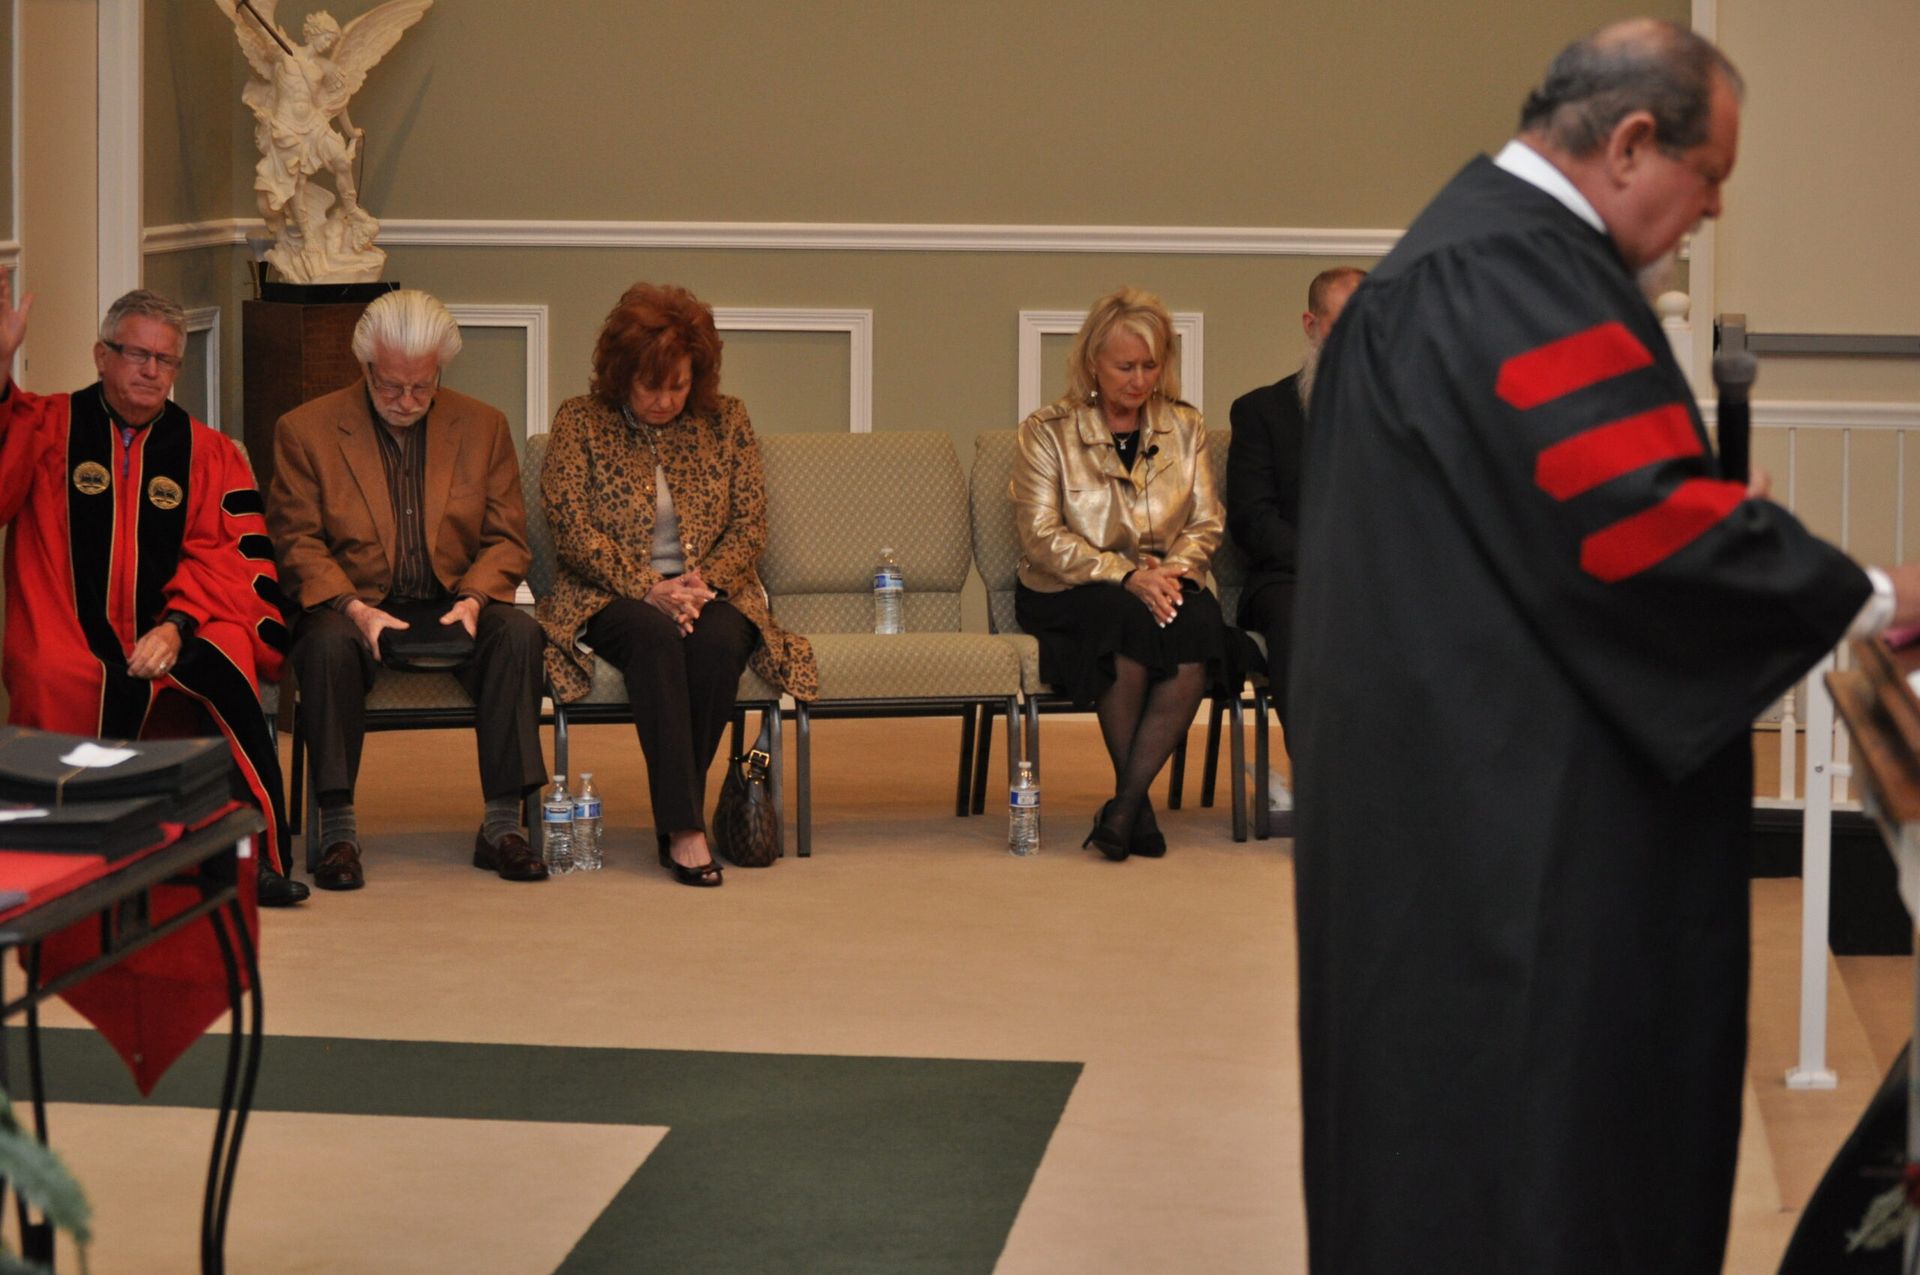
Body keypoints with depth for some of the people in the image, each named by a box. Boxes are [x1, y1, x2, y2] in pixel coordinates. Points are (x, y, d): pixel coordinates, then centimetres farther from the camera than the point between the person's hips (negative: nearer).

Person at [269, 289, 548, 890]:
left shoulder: (484, 426, 8)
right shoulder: (305, 430, 2)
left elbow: (506, 540, 7)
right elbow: (296, 544, -2)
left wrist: (473, 599, -14)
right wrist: (355, 609, -19)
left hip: (451, 609, 2)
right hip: (351, 607, -2)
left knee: (518, 632, -29)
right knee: (328, 643, -36)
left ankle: (502, 824, -24)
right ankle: (337, 828, -28)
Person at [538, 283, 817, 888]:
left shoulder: (726, 422, 10)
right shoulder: (579, 422, 2)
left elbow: (750, 526, 6)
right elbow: (573, 530, -6)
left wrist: (703, 582, -13)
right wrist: (650, 588, -18)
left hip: (710, 591, 2)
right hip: (611, 595, -2)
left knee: (718, 640, -34)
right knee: (654, 637, -36)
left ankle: (678, 817, -25)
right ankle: (683, 827, -40)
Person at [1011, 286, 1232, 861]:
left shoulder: (1186, 427, 12)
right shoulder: (1048, 431, 0)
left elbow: (1206, 524, 9)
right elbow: (1042, 537, -8)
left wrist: (1173, 569, -14)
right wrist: (1126, 575, -20)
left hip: (1166, 583, 3)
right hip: (1069, 593, -3)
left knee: (1200, 621, -33)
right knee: (1129, 620, -37)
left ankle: (1126, 800, -29)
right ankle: (1136, 801, -23)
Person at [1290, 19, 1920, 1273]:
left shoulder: (1486, 238, 14)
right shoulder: (1512, 272, -20)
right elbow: (1641, 520, -24)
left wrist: (1710, 502, 13)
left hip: (1469, 761, 11)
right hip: (1500, 791, -11)